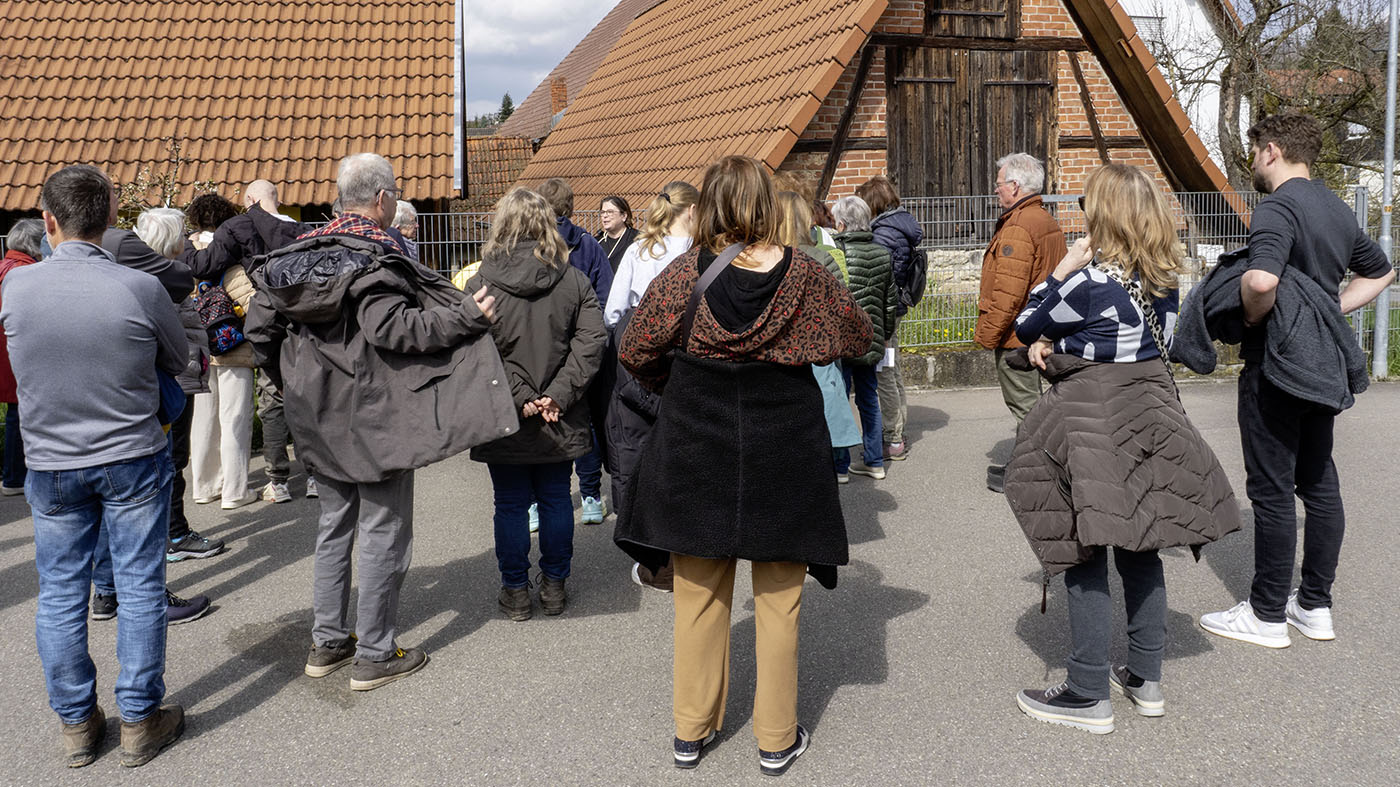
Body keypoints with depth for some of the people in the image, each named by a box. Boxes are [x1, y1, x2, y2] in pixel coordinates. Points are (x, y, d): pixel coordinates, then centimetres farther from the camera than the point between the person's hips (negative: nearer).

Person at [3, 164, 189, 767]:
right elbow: (177, 362, 1)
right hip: (133, 458, -2)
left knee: (60, 591, 13)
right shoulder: (140, 289, -16)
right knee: (139, 586, 8)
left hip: (50, 464, 2)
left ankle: (76, 724, 24)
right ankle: (139, 721, 16)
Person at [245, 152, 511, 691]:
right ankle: (374, 655, 10)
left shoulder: (298, 254, 7)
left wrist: (288, 382, 21)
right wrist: (465, 318, -23)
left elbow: (260, 324, 9)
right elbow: (391, 327, -28)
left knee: (334, 526, 18)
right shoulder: (376, 258, -16)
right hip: (375, 418, -8)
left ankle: (327, 642, 27)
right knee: (382, 533, 3)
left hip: (321, 418, 8)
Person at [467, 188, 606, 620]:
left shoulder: (481, 284, -9)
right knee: (556, 500, 15)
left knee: (510, 504, 10)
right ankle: (554, 586, 25)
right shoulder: (574, 280, -3)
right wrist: (558, 395, -12)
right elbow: (591, 341, -10)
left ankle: (516, 592, 20)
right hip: (559, 422, 2)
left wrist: (519, 398, -14)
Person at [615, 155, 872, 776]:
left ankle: (692, 730, 25)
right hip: (783, 461, 0)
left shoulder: (683, 276, -11)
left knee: (699, 596, 14)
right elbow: (858, 336, 7)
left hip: (697, 455, 1)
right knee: (778, 599, 12)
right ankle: (777, 739, 21)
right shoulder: (804, 276, -9)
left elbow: (634, 353, -2)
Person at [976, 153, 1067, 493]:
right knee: (1032, 402, 16)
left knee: (1025, 405, -3)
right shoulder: (1047, 221, 13)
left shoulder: (1017, 229, -19)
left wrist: (986, 335, -16)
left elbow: (1008, 293, -24)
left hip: (1017, 336, -10)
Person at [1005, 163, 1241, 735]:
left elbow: (1026, 328, -5)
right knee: (1139, 547, 15)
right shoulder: (1163, 279, 4)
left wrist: (1061, 271, -5)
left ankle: (1089, 696, 5)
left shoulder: (1091, 280, -17)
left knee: (1084, 558, -1)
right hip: (1148, 414, 8)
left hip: (1091, 425, -7)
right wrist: (1058, 345, 2)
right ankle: (1146, 678, 24)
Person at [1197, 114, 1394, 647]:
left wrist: (1252, 316, -14)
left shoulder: (1277, 208, -16)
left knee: (1272, 491, -1)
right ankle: (1315, 605, 22)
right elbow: (1379, 272, 29)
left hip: (1278, 365, -9)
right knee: (1319, 483, 13)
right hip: (1323, 366, 9)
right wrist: (1332, 310, 18)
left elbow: (1261, 279, -34)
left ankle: (1267, 615, 7)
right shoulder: (1337, 209, 14)